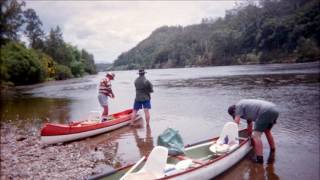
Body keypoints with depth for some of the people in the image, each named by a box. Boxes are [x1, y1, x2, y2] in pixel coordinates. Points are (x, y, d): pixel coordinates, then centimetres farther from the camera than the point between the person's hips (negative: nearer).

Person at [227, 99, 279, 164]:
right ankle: (273, 151, 44)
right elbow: (249, 124, 37)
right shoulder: (246, 106, 30)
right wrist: (249, 136, 45)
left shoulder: (238, 106, 5)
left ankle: (259, 159, -9)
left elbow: (236, 123, 0)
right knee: (267, 131, 30)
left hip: (266, 112, -10)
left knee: (256, 135, -6)